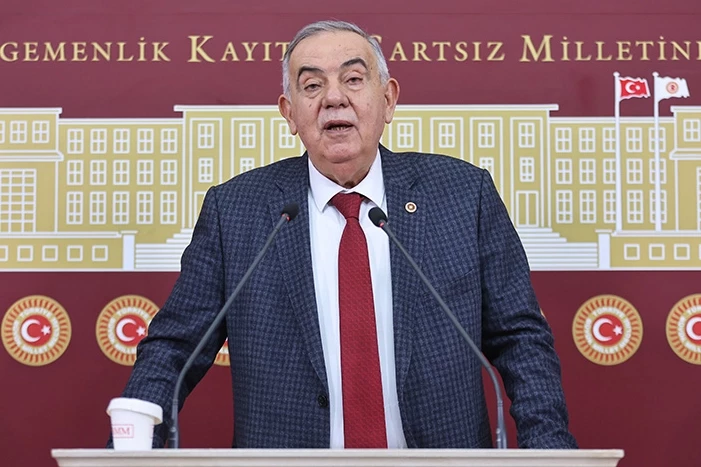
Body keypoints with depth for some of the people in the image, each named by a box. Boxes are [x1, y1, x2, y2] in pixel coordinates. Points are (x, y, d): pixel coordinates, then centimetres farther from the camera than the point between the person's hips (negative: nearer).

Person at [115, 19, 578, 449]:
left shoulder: (465, 193, 0)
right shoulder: (232, 209, 1)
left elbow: (521, 339, 2)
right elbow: (174, 349, 3)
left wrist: (548, 446, -11)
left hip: (445, 451, 2)